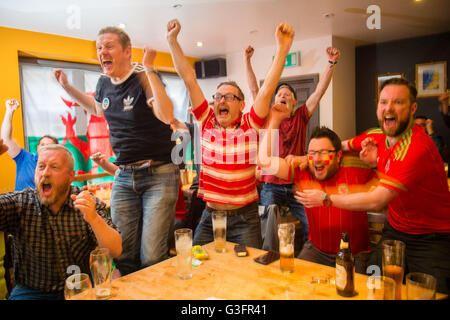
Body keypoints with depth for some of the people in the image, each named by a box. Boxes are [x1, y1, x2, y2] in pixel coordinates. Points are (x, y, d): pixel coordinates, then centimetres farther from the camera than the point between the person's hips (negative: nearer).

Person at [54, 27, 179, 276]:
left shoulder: (144, 78, -11)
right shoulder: (104, 83, 10)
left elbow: (166, 116, -29)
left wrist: (149, 70, -28)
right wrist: (67, 87, 24)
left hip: (158, 174, -6)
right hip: (123, 177, 6)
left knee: (151, 257, -7)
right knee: (123, 256, 8)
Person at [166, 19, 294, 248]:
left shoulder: (250, 125, -5)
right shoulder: (207, 122, 0)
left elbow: (268, 88, -15)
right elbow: (189, 79, -2)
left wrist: (282, 48, -23)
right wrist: (172, 40, -2)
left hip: (244, 218, -2)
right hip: (210, 216, 3)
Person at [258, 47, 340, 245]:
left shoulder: (300, 117, 8)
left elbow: (320, 90, 1)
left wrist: (332, 63, -8)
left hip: (297, 185, 1)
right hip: (272, 186, -1)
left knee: (308, 232, 0)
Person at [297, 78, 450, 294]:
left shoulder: (418, 149, -27)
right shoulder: (378, 137, -2)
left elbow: (376, 201, -29)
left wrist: (325, 199, -19)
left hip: (431, 241, -6)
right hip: (394, 230, 6)